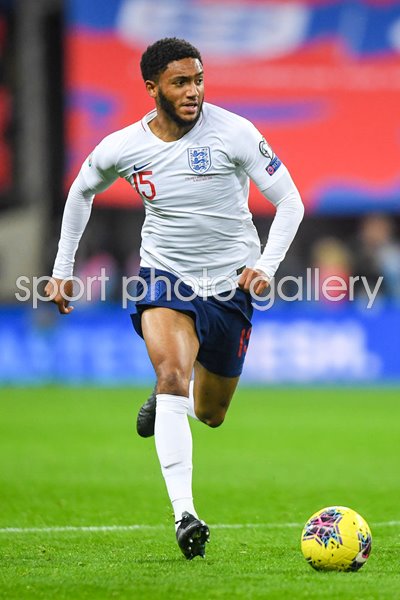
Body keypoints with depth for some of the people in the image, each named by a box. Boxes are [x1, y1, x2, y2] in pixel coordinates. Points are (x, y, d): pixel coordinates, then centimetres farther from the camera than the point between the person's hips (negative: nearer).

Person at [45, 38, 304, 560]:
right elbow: (82, 191, 14)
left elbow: (289, 202, -8)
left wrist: (266, 265, -22)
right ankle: (184, 514, -35)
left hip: (230, 283, 1)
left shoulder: (234, 133, -15)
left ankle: (167, 398, 52)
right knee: (172, 371, -30)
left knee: (210, 414, 12)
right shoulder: (121, 148, -8)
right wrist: (62, 270, 13)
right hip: (165, 276, 0)